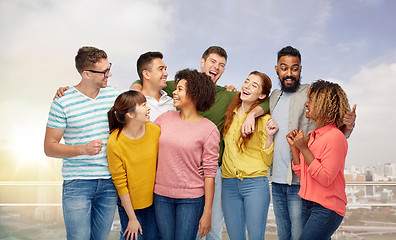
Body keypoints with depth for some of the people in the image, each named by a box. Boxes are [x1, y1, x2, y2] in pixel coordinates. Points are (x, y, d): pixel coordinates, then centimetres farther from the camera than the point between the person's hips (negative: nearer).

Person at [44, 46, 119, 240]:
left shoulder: (114, 95, 7)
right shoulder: (62, 102, -7)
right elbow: (49, 147, -5)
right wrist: (84, 149, -18)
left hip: (109, 182, 4)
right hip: (77, 183, -4)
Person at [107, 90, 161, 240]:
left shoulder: (155, 131, -9)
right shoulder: (114, 142, -20)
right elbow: (120, 184, -14)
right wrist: (132, 218, -9)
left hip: (153, 200, 3)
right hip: (129, 204, -3)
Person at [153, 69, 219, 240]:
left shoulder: (209, 130, -9)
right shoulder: (166, 118, 3)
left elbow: (209, 172, -9)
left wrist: (207, 212, -9)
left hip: (191, 199, -3)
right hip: (161, 195, 4)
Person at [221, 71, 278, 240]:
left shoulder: (264, 120, -4)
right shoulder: (230, 114, 10)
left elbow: (267, 161, -3)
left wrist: (269, 136, -17)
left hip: (255, 184, -4)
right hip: (228, 183, 4)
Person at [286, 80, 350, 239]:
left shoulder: (335, 137, -15)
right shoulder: (311, 136, 8)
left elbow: (325, 179, -20)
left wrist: (304, 148, -18)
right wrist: (294, 146, 4)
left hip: (326, 209, -8)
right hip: (307, 206, 8)